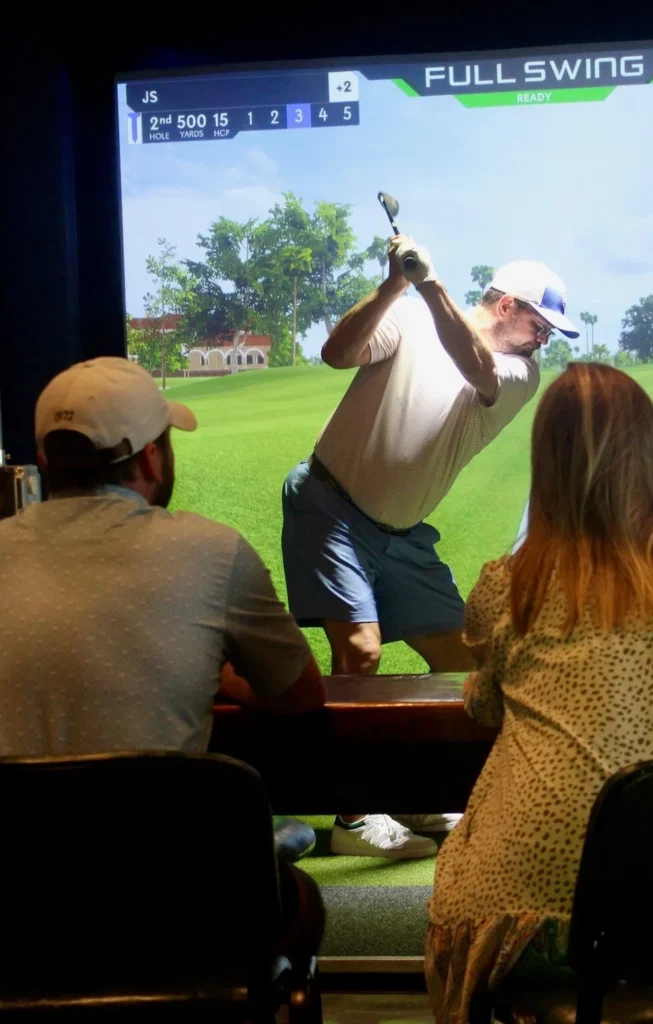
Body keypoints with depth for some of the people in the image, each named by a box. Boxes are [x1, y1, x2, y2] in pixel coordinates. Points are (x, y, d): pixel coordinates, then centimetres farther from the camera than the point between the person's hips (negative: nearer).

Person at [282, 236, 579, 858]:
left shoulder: (522, 375, 1)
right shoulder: (409, 319, -7)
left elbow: (477, 370, -23)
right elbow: (337, 354, -22)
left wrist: (430, 282, -35)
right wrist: (396, 284, -33)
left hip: (403, 534, 6)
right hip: (331, 506, -6)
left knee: (457, 658, 7)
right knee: (360, 651, -18)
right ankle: (352, 819, -6)